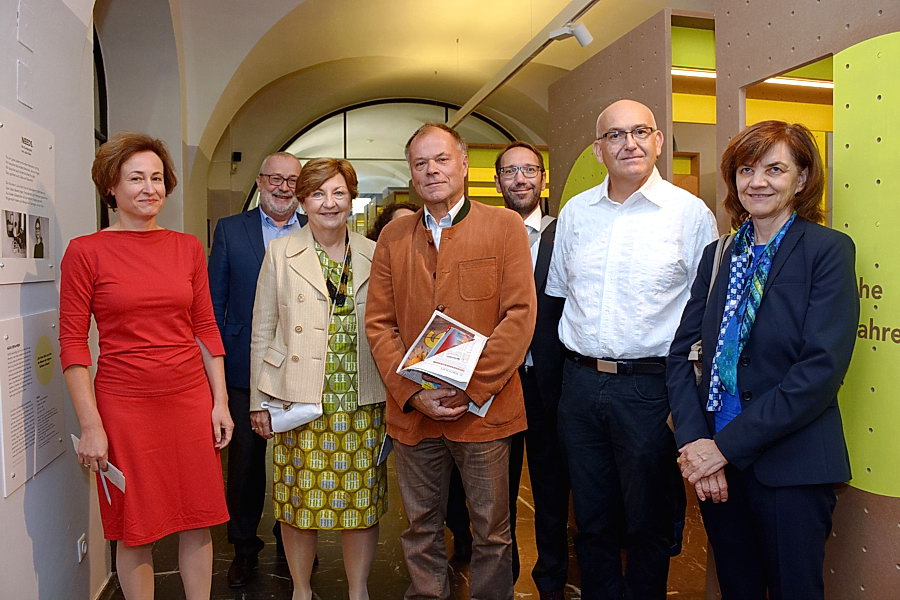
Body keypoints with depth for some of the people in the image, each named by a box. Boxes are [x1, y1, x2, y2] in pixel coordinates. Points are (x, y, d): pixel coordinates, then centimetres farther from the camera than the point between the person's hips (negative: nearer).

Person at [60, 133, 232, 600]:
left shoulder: (188, 247, 6)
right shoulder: (85, 251, -4)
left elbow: (206, 328, 8)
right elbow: (71, 342, -5)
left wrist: (220, 402, 4)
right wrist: (91, 425, -10)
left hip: (191, 399, 3)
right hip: (124, 404, -3)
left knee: (198, 522, 11)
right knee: (135, 530, 11)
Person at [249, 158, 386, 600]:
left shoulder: (374, 255, 6)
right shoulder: (280, 253, 2)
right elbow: (262, 331, 4)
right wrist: (259, 401, 1)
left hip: (362, 403, 1)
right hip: (298, 402, -1)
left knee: (363, 498, 6)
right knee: (299, 500, 7)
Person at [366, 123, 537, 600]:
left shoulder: (504, 226, 0)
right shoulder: (393, 236, 9)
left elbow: (520, 315, -7)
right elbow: (379, 323, 5)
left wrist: (471, 389, -14)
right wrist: (412, 394, -8)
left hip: (484, 409, -2)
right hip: (412, 412, 3)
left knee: (492, 530, 11)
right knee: (421, 529, 15)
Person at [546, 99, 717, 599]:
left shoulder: (691, 212, -4)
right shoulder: (574, 212, 8)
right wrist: (574, 363, 11)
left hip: (649, 386, -3)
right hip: (580, 383, 4)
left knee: (649, 521, 12)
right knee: (591, 519, 17)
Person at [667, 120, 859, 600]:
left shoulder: (828, 250, -7)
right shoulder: (718, 254, 8)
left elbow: (822, 368, -16)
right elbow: (681, 351, 3)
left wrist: (727, 445, -17)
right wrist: (693, 440, -11)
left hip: (791, 466, -4)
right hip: (715, 463, 4)